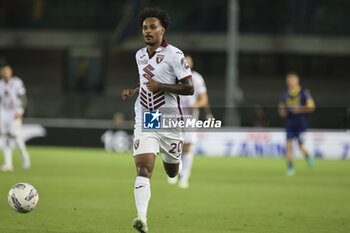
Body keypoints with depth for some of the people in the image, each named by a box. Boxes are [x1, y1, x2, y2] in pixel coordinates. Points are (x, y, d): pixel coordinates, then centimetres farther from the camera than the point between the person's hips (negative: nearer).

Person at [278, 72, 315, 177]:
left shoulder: (304, 92, -1)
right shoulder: (285, 94, 10)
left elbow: (311, 107, -3)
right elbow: (281, 108, 19)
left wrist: (300, 110, -16)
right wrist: (282, 112, -4)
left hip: (301, 123, -3)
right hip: (289, 124, 3)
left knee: (301, 146, -1)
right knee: (288, 145, -7)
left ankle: (307, 156, 32)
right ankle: (290, 168, 0)